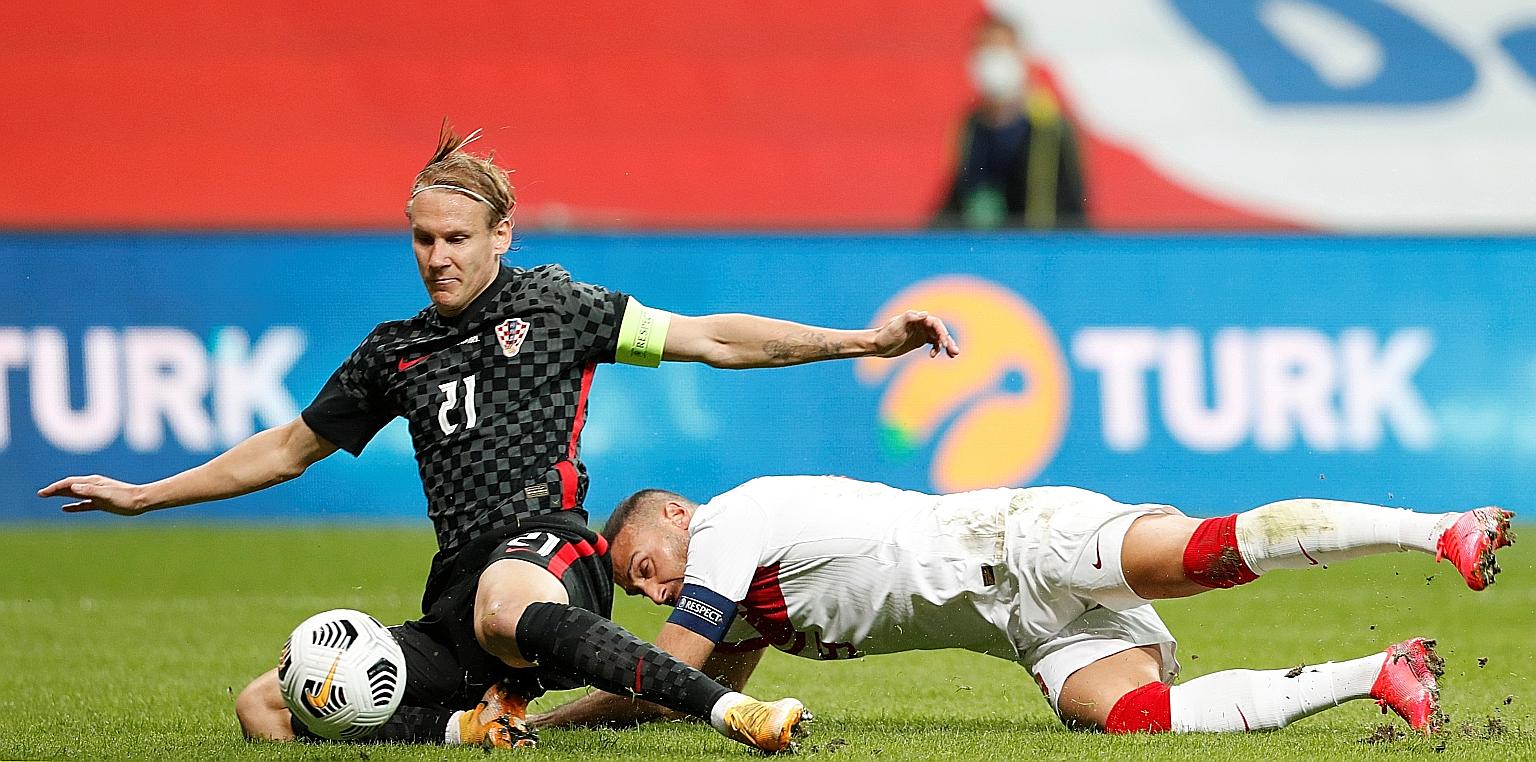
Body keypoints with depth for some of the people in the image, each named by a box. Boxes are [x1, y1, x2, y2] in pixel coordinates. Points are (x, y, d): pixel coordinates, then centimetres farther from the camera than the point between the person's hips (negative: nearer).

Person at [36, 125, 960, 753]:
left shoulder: (552, 305, 9)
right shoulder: (394, 354, 20)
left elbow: (714, 339, 8)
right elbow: (288, 449, 32)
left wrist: (865, 341, -1)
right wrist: (140, 495, 34)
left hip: (548, 551, -6)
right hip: (458, 594, 6)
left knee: (503, 604, -47)